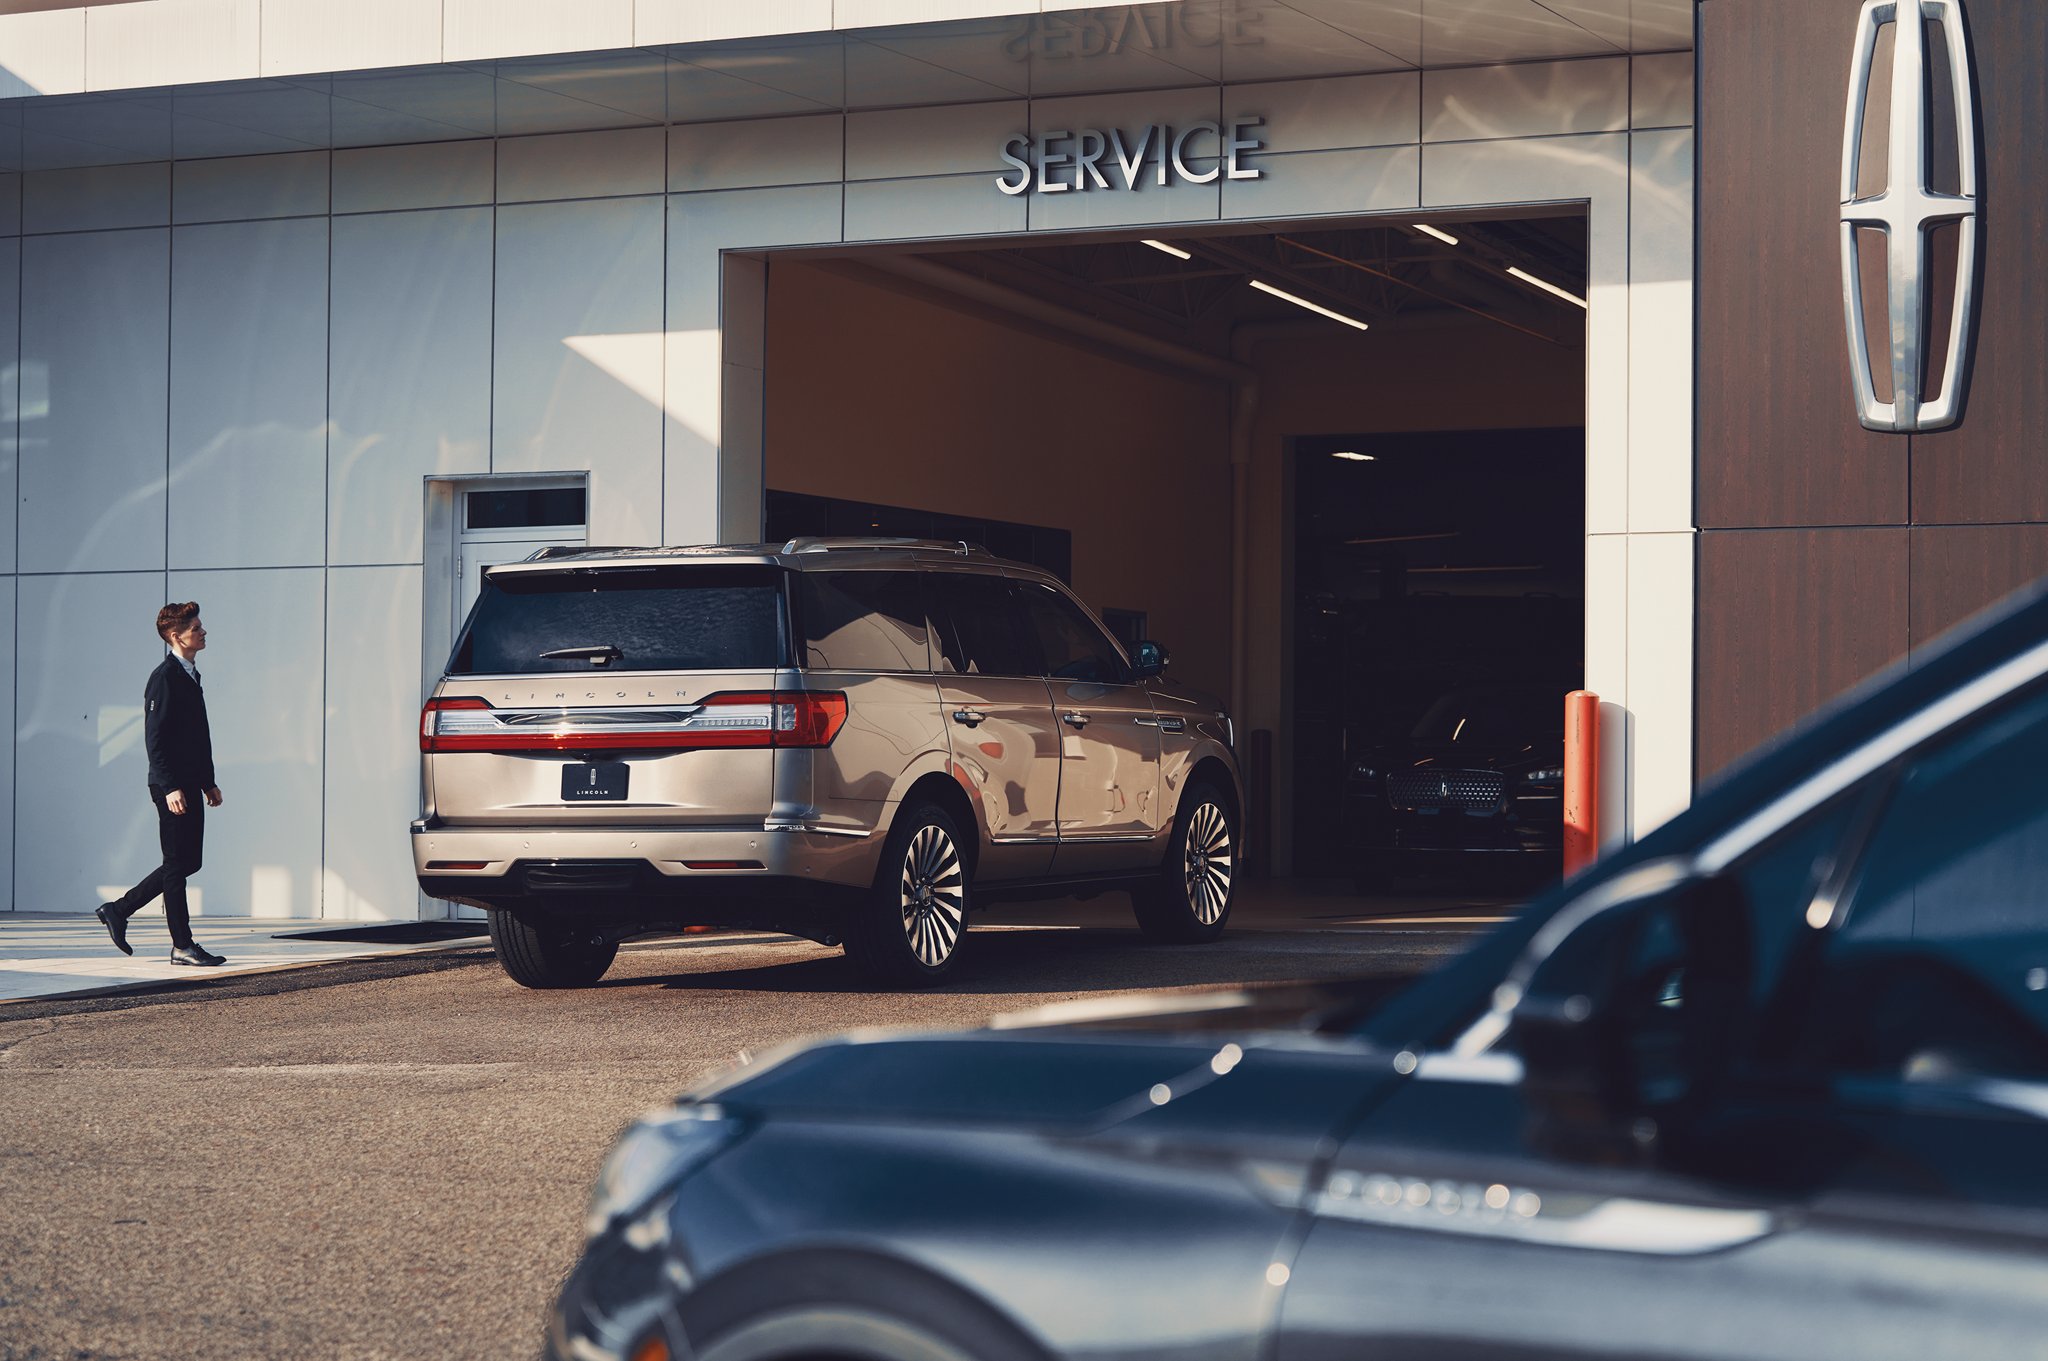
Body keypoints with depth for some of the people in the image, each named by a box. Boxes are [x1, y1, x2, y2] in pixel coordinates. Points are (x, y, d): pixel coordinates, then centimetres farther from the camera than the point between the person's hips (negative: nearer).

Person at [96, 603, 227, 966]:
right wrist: (170, 787, -22)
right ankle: (182, 946, 1)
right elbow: (155, 740, -17)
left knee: (187, 862, 11)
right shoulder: (164, 678, -12)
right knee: (178, 864, -4)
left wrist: (208, 782, 20)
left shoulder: (190, 676, 18)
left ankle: (118, 911, 21)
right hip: (172, 786, -10)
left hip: (190, 784, 10)